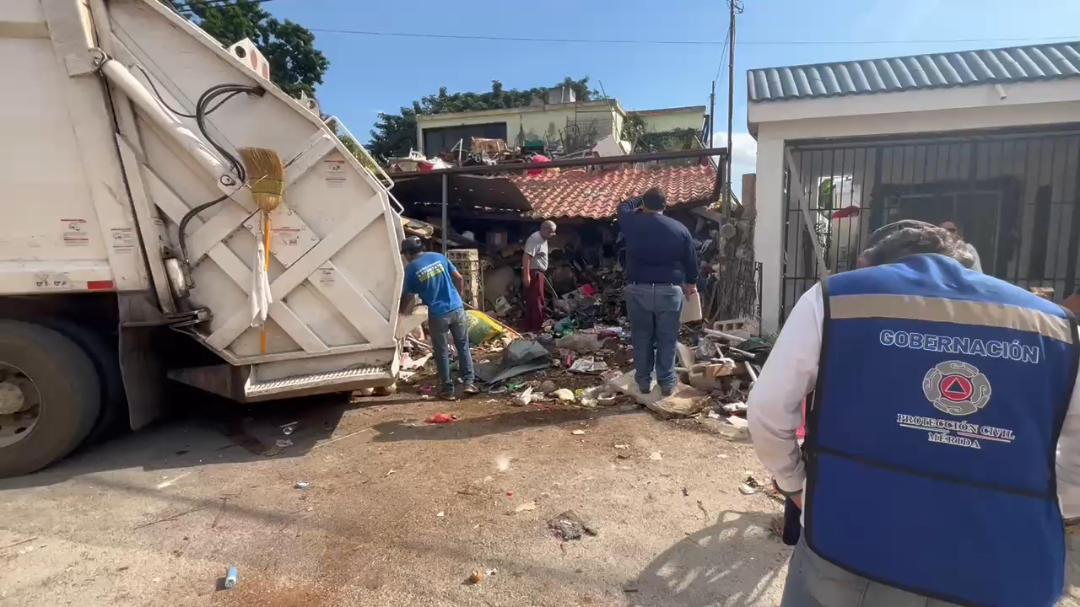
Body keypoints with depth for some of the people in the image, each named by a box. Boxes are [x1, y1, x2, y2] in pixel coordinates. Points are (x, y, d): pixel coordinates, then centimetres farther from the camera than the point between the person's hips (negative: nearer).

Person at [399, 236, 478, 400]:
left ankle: (447, 389, 15)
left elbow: (407, 297, 6)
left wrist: (401, 312, 25)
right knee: (463, 346, 14)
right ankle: (469, 382, 13)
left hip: (437, 314, -3)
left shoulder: (411, 269, -1)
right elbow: (459, 279, 9)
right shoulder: (439, 257, 8)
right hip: (457, 308, 3)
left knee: (441, 352, 10)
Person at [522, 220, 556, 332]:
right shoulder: (535, 239, -18)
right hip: (533, 274, -11)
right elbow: (526, 257, -26)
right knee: (536, 301, -7)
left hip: (539, 273, 11)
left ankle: (530, 326, 21)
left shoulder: (543, 239, 15)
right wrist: (526, 275, -31)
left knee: (536, 301, 14)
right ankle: (536, 327, -1)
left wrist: (542, 274, 27)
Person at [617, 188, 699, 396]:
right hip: (669, 291, 0)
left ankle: (643, 381, 20)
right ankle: (667, 383, 16)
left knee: (641, 339, 11)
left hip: (638, 290, 0)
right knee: (667, 340, 9)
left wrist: (642, 200, 35)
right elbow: (691, 260, 8)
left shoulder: (631, 222, -2)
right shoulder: (679, 228, 0)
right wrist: (691, 283, 23)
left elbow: (623, 206, 22)